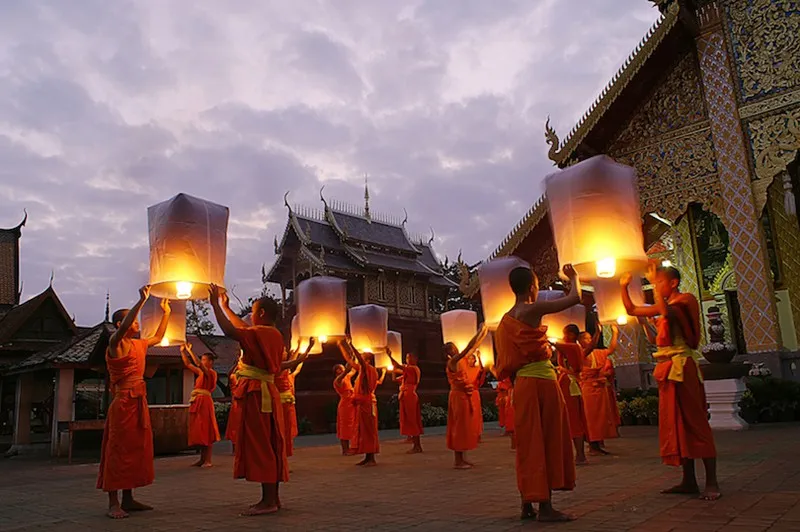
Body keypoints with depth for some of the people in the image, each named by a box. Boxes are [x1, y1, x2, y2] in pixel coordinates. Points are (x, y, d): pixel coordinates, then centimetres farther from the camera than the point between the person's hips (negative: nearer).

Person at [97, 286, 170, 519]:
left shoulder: (138, 344, 15)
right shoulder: (116, 343, -8)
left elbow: (158, 337, 33)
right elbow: (123, 327, -29)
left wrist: (166, 313, 29)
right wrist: (142, 300, -31)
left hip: (138, 402, 8)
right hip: (123, 401, -8)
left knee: (136, 450, 10)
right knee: (118, 450, -6)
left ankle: (128, 499, 17)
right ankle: (113, 503, -2)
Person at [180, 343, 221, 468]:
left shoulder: (211, 373, -6)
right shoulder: (201, 372, 18)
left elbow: (199, 364, -20)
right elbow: (188, 364, 22)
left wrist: (190, 351, -15)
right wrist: (183, 351, 14)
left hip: (204, 402, -9)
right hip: (196, 402, 9)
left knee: (205, 431, -8)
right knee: (199, 431, 10)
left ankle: (208, 460, -7)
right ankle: (202, 459, 16)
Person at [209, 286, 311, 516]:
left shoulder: (259, 333, -13)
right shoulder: (274, 335, 13)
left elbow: (230, 331, -25)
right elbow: (243, 329, 26)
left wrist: (215, 305, -14)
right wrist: (224, 306, 34)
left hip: (256, 394, -9)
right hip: (267, 393, 9)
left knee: (260, 446, -7)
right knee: (269, 445, 11)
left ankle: (268, 501, -5)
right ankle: (273, 497, 17)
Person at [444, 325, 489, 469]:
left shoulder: (461, 360, 10)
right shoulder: (452, 362, -14)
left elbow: (473, 347, 18)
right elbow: (469, 347, -21)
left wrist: (482, 334, 19)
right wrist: (480, 332, -17)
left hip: (465, 396, 9)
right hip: (459, 396, -9)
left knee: (465, 427, 11)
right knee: (460, 426, -6)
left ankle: (463, 458, 18)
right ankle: (458, 461, -2)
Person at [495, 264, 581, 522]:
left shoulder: (507, 319, 13)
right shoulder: (533, 310, -10)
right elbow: (575, 298, -9)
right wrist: (573, 277, 10)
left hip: (521, 384, 7)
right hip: (542, 381, -7)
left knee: (530, 444, 11)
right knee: (547, 443, -1)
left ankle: (527, 505, 16)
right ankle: (545, 507, 2)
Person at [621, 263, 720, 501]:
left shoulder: (684, 300, -5)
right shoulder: (666, 305, 18)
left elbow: (666, 312, -28)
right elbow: (631, 309, 22)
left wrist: (655, 283, -23)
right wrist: (624, 286, 13)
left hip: (681, 366, -9)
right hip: (667, 368, 9)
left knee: (694, 421, -8)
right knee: (676, 424, 8)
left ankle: (711, 482, -3)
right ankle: (689, 480, 14)